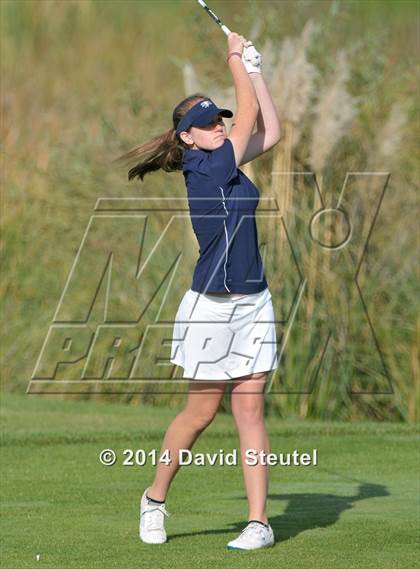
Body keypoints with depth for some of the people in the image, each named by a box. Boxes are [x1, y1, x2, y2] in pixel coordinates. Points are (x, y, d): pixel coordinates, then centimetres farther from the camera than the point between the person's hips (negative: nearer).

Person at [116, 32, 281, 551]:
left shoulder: (223, 164, 9)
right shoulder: (204, 169, -14)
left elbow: (269, 132, 16)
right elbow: (250, 116, -9)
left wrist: (254, 68, 13)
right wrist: (235, 58, 3)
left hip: (253, 303, 7)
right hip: (213, 306, -7)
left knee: (250, 409, 1)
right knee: (202, 411, 4)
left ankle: (259, 522, -1)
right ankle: (156, 498, 25)